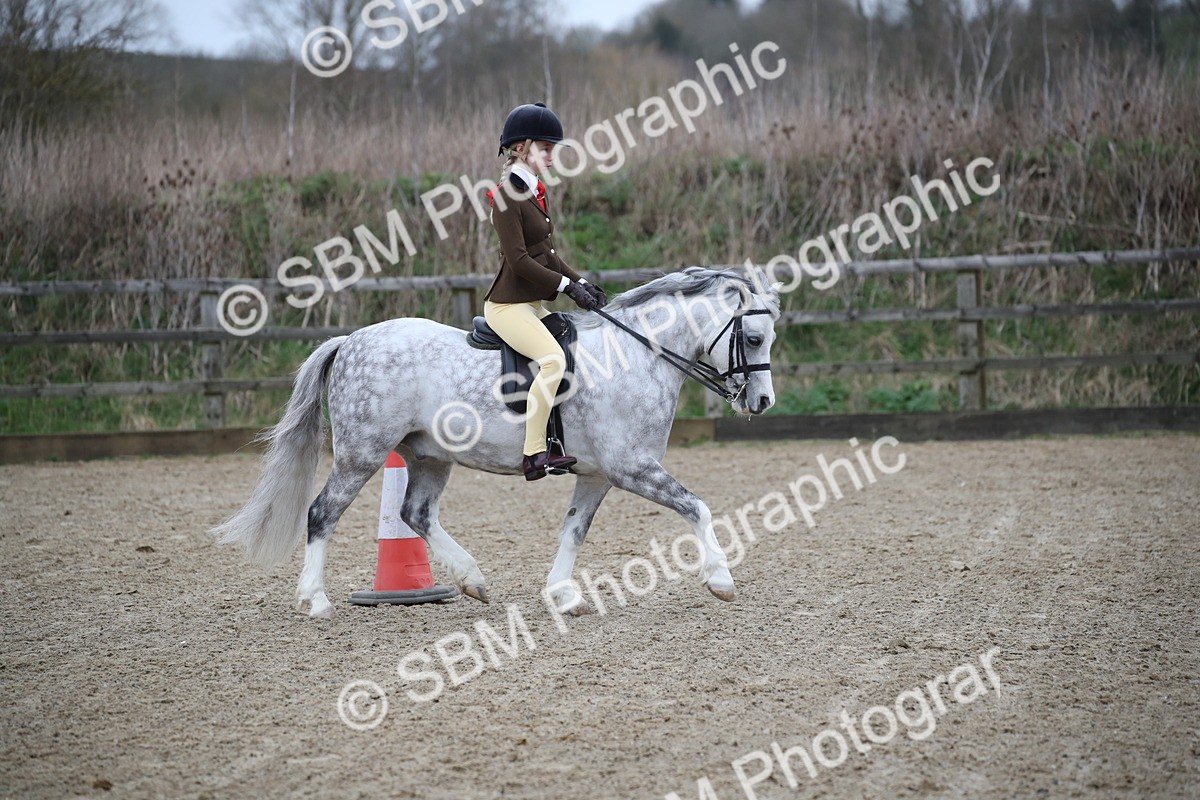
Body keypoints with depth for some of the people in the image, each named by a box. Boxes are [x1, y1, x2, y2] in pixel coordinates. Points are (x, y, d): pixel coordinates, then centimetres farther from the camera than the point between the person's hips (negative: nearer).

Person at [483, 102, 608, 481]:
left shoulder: (535, 191, 14)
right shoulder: (506, 196, -14)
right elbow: (519, 260, -20)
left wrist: (581, 282, 4)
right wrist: (567, 285, -17)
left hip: (533, 305, 10)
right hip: (507, 304, -10)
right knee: (554, 358, -28)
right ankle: (534, 454, -26)